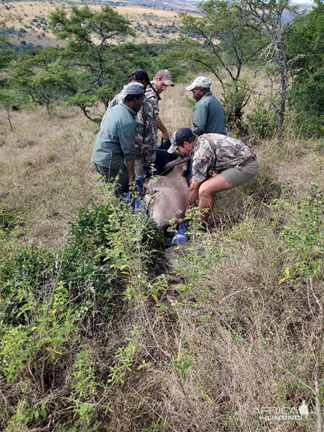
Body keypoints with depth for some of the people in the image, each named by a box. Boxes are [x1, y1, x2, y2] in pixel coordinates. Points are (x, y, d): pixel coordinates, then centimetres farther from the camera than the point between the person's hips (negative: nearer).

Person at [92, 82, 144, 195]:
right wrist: (131, 176, -14)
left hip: (97, 157, 10)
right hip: (110, 162, -10)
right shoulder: (128, 122, -22)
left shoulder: (114, 109, 7)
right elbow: (129, 153, -21)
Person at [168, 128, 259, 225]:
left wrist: (188, 207, 5)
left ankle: (201, 227, 0)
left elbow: (194, 188, -9)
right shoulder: (202, 139, 8)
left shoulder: (200, 154, -19)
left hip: (246, 168, -11)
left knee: (205, 190, -18)